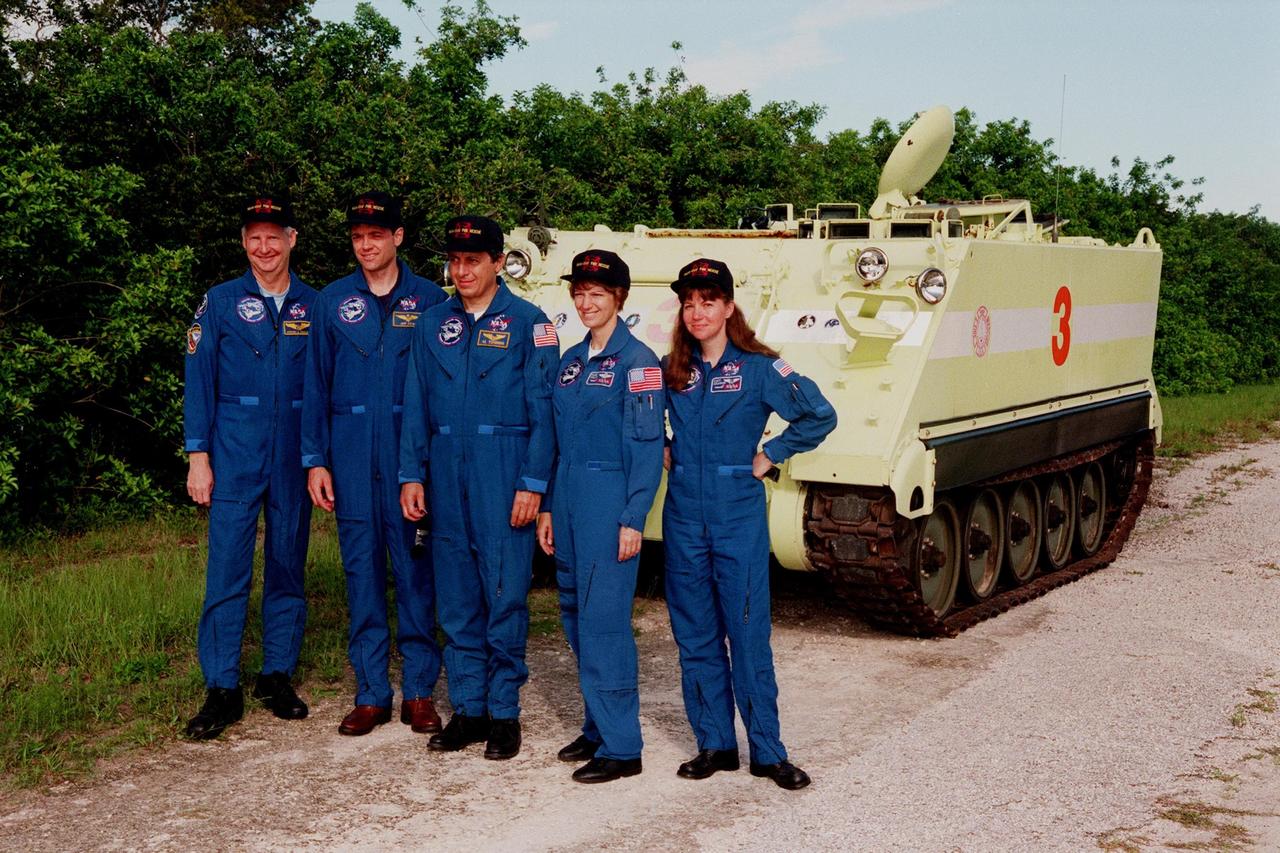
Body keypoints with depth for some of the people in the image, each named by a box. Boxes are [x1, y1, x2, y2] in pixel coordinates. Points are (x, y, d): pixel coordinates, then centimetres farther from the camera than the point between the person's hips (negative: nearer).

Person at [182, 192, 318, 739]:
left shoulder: (314, 307, 7)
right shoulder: (220, 304, 3)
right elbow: (199, 382, 2)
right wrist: (198, 457, -5)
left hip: (295, 460, 2)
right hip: (235, 458, -2)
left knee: (288, 567, 9)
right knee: (227, 571, -4)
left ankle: (277, 677, 21)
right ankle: (222, 691, 3)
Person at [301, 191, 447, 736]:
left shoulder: (430, 301, 3)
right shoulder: (333, 302, 8)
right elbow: (316, 384, 8)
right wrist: (314, 460, 2)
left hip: (413, 451, -2)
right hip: (351, 452, 2)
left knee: (415, 569, 1)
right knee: (361, 569, 6)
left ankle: (419, 691, 12)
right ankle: (371, 693, 15)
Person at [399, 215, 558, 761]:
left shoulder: (528, 323, -1)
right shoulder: (433, 324, 11)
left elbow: (542, 409, -5)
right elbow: (416, 405, 12)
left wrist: (532, 484, -11)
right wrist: (411, 475, 5)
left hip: (504, 476, -4)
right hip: (446, 475, 4)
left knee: (505, 595, -1)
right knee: (456, 598, 8)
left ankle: (503, 712, 11)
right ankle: (467, 709, 19)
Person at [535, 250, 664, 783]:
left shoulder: (636, 361, -8)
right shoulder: (570, 360, 13)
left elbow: (647, 447, -11)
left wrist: (632, 519, -16)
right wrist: (548, 508, 13)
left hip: (609, 502, -7)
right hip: (568, 498, 8)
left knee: (604, 621, -6)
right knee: (577, 618, 12)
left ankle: (621, 747, 2)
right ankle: (597, 727, 26)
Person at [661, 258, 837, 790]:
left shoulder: (757, 367, -5)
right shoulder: (671, 370, 7)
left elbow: (820, 416, -7)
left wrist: (771, 455, -5)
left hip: (738, 513, -4)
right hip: (684, 513, 4)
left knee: (748, 633, -2)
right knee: (695, 636, 8)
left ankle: (768, 751, 8)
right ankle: (714, 744, 19)